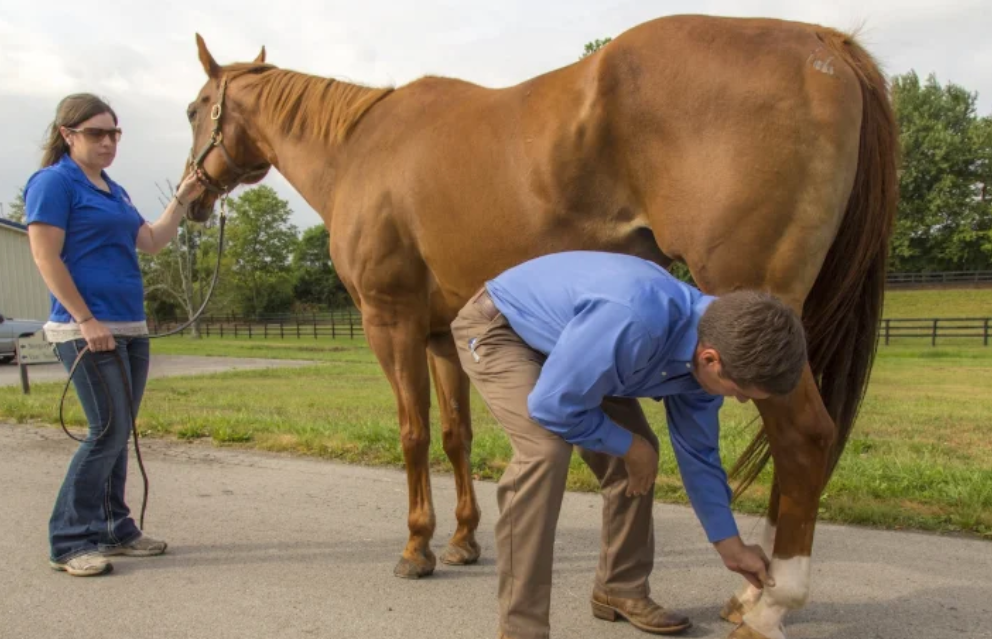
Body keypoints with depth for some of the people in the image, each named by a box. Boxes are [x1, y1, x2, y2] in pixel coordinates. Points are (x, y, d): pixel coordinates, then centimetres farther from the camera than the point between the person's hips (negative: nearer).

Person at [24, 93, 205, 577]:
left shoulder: (114, 190, 17)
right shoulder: (54, 182, -7)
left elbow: (152, 242, 20)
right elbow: (46, 257, -13)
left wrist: (183, 199, 11)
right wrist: (86, 320, -18)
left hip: (131, 328, 8)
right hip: (87, 330, -8)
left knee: (118, 432, 11)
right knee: (109, 430, -10)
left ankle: (114, 529, 22)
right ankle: (70, 542, 1)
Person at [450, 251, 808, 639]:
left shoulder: (707, 341, -13)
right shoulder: (632, 323, -42)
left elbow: (697, 452, 2)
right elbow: (553, 406, -32)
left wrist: (730, 545, 10)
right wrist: (629, 447, -16)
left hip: (568, 331, 8)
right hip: (496, 328, -8)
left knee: (636, 452, 3)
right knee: (545, 450, -28)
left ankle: (621, 590, 22)